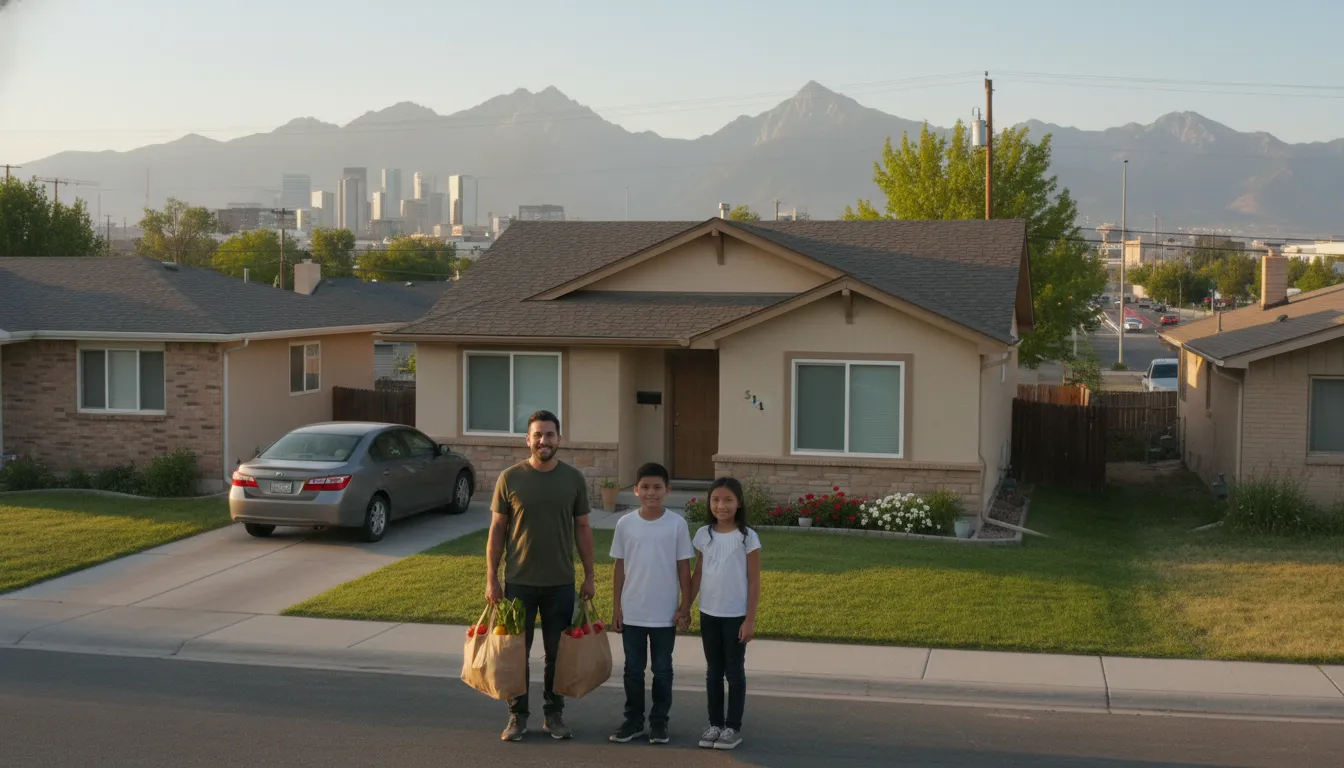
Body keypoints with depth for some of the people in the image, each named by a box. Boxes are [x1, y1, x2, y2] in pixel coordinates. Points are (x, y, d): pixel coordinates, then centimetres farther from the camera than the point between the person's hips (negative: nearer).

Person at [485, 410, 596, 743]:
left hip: (561, 583, 1)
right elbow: (496, 530, 0)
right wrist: (491, 578, -4)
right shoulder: (509, 478, -3)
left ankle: (554, 715, 21)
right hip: (518, 581, -1)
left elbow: (582, 529, 6)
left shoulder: (574, 478, 1)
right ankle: (517, 716, 17)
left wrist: (589, 575, 4)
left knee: (557, 654, 9)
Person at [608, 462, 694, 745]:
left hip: (665, 614, -1)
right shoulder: (625, 524, -1)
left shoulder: (677, 524, -6)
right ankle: (633, 719, 22)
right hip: (632, 613, 2)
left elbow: (684, 568, -2)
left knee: (662, 670, 8)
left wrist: (685, 607, -3)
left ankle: (659, 721, 20)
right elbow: (620, 568, 5)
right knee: (633, 669, 10)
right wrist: (616, 608, 4)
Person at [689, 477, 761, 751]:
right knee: (713, 671, 11)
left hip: (735, 616, -4)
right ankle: (715, 724, 19)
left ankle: (733, 727, 12)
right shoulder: (704, 535, 2)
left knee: (734, 671, 5)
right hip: (708, 614, 4)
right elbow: (697, 575, 9)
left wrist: (750, 619, -10)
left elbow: (754, 581, -7)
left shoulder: (747, 537, -9)